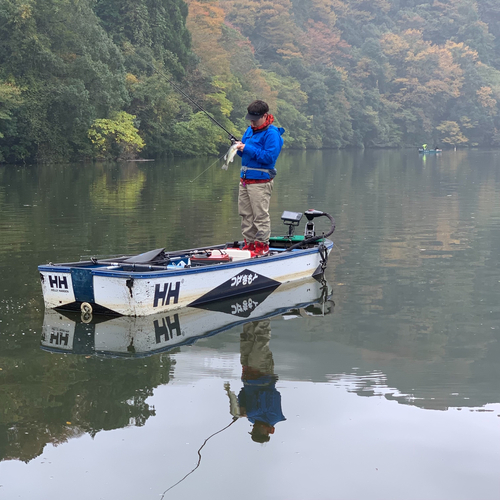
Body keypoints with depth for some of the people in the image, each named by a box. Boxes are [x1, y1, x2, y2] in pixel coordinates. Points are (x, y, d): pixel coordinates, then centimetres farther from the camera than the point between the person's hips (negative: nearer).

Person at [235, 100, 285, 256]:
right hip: (245, 179, 9)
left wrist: (247, 149, -21)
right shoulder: (250, 130, 15)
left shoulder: (271, 133, -12)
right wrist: (240, 147, -2)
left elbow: (269, 157, -20)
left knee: (260, 215, -4)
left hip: (260, 181, -9)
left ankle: (262, 245, 4)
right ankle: (249, 243, 21)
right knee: (246, 214, 12)